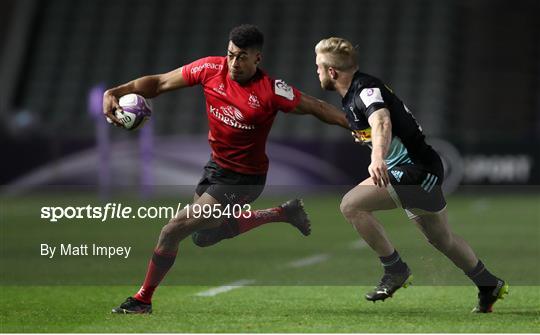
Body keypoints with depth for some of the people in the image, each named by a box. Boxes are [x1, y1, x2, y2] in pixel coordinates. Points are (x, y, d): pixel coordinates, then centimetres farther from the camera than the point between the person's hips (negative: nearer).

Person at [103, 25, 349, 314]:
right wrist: (116, 92, -16)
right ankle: (282, 214, 30)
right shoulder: (211, 69, -10)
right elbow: (159, 83, -4)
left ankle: (143, 299, 7)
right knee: (203, 236, 24)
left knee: (173, 231, -13)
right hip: (216, 164, 7)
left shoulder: (271, 91, -23)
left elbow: (316, 107, -12)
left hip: (244, 178, -7)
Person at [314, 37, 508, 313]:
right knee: (440, 238, 24)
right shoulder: (350, 96, 12)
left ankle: (395, 270, -9)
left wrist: (378, 159, -56)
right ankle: (489, 286, 40)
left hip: (416, 170, -11)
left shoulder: (366, 90, -19)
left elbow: (382, 123, -39)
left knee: (351, 205, -20)